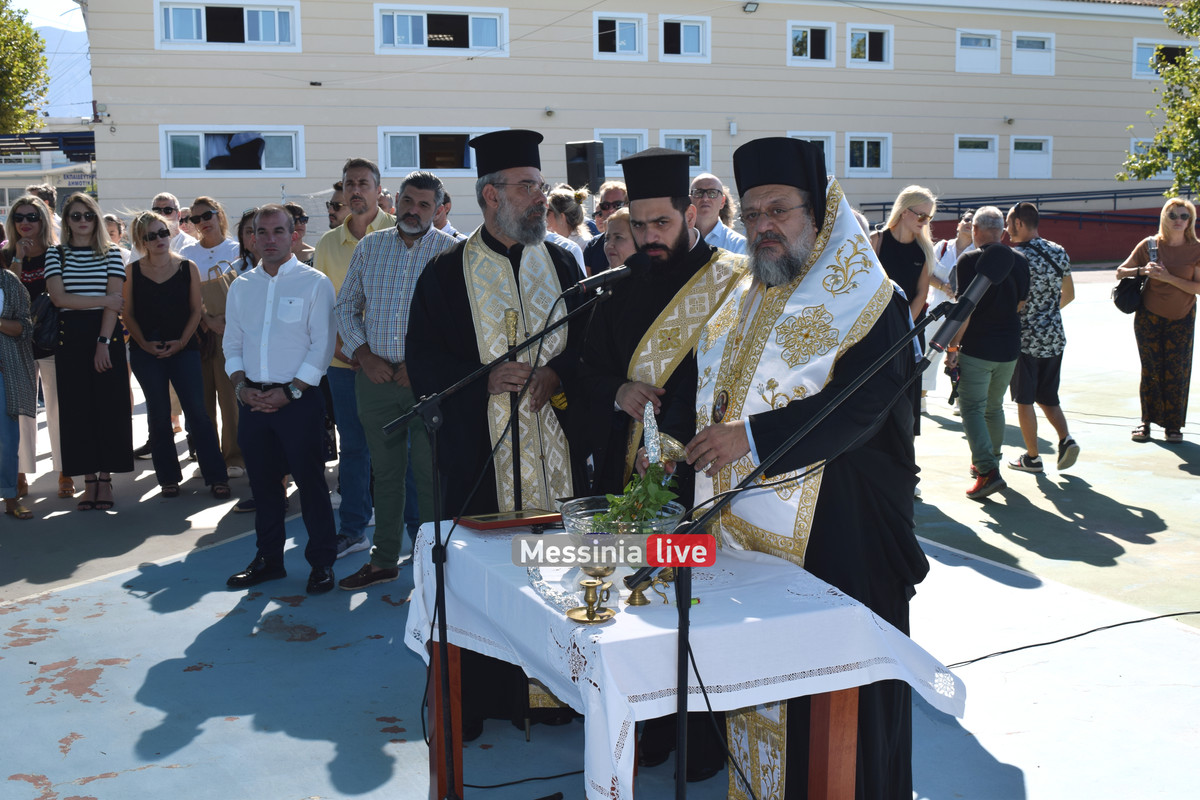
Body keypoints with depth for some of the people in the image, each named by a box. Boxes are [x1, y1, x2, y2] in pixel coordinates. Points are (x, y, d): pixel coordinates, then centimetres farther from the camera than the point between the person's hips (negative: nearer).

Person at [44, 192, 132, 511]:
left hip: (107, 335, -1)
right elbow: (59, 298, -6)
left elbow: (115, 301, -4)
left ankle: (106, 480, 8)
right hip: (71, 338, 1)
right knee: (77, 408, 2)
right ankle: (89, 481, 10)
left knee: (109, 407, -1)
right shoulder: (55, 255, 8)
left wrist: (103, 342, -14)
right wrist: (103, 300, -12)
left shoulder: (111, 254, 5)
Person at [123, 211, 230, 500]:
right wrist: (144, 344, -8)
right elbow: (128, 314, 5)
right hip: (146, 353, 1)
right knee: (159, 416, 6)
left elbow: (195, 310, 4)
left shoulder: (188, 268, 4)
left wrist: (181, 341, -7)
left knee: (197, 413, -5)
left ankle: (216, 477, -1)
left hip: (184, 349, -1)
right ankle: (168, 478, 15)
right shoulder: (132, 271, 4)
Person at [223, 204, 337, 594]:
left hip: (299, 398, -5)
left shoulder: (314, 283, -2)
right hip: (254, 399, 5)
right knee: (263, 481, 10)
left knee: (310, 481, -1)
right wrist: (240, 385, -3)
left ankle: (322, 562, 9)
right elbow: (232, 342, 15)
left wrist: (290, 391, -13)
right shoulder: (241, 287, 13)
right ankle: (268, 559, 22)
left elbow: (322, 345, -7)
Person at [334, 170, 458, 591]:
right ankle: (384, 560, 24)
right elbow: (347, 307, 13)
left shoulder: (452, 251, -3)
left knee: (430, 474, -1)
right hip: (376, 376, 4)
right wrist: (363, 354, -2)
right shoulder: (369, 247, 9)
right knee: (385, 472, 13)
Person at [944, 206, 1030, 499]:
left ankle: (987, 470, -16)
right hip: (1009, 348, 6)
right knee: (994, 407, 20)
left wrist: (953, 346, -9)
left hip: (977, 347, -6)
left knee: (972, 409, -3)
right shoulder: (1020, 261, 6)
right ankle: (990, 462, 31)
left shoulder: (969, 261, -11)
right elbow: (1020, 305, 12)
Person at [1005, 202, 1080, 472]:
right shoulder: (1059, 252, 6)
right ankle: (1066, 439, -1)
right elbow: (1068, 295, 15)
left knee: (1024, 399, 6)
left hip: (1026, 338, -6)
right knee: (1047, 396, 18)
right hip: (1054, 337, 6)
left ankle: (1032, 457, 11)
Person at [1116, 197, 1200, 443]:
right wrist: (1142, 271, -18)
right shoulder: (1149, 245, -3)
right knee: (1151, 370, 2)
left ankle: (1173, 425, 9)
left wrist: (1168, 277, -23)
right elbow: (1120, 272, 1)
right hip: (1149, 316, 0)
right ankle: (1146, 421, 12)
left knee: (1176, 372, 0)